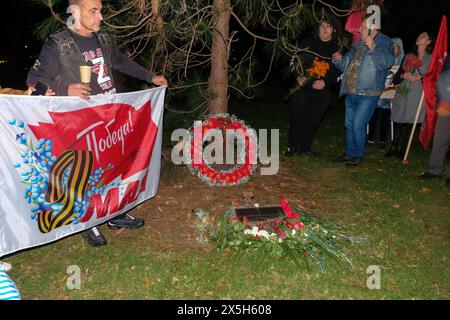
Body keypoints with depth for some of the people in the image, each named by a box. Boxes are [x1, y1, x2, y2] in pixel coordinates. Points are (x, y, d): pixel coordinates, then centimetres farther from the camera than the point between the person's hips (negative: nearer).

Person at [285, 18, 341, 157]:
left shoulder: (337, 49, 2)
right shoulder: (307, 43, 2)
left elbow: (338, 73, 2)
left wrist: (325, 82, -15)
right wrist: (298, 77, -13)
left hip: (322, 92, 1)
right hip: (302, 88, -1)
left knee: (313, 121, 6)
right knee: (297, 119, 0)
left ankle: (305, 148, 22)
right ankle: (291, 147, 18)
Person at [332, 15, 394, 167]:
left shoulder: (384, 43, -6)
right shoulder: (359, 44, 17)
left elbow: (386, 63, -23)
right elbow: (346, 65, 24)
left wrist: (373, 48, -34)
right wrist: (339, 60, 3)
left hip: (368, 94, -8)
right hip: (351, 92, 8)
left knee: (358, 125, -10)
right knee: (349, 125, 14)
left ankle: (358, 155, 6)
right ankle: (349, 153, 28)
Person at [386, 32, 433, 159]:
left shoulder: (430, 58, 4)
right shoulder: (409, 56, 20)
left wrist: (416, 78, -16)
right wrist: (404, 76, -3)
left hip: (417, 93, -4)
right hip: (402, 91, 4)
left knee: (409, 122, -1)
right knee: (397, 121, 1)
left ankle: (403, 149, 7)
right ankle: (394, 147, 11)